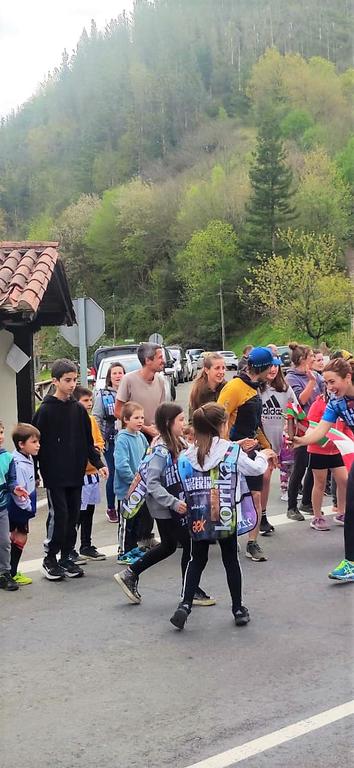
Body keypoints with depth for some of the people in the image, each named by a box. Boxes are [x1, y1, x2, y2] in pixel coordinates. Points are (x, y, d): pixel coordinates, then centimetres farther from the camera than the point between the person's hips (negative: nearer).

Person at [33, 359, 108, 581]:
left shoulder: (79, 409, 8)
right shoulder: (46, 410, -7)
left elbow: (88, 442, 13)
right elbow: (37, 443, -6)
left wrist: (98, 463, 2)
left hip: (76, 474, 5)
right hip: (54, 476, -5)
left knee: (73, 517, 8)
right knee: (58, 517, -5)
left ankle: (66, 558, 20)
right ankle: (50, 559, 10)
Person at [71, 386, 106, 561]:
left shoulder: (92, 419, 9)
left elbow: (100, 440, 16)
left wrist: (97, 447, -4)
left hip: (92, 472, 7)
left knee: (89, 511, 15)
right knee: (77, 514, -5)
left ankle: (87, 547, 26)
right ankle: (69, 550, 4)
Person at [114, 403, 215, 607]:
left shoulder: (180, 444, 3)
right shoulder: (162, 450, -22)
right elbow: (152, 483, -26)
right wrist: (174, 503, -30)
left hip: (176, 505, 9)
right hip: (165, 508, -9)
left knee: (168, 546, 20)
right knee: (190, 544, 2)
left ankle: (130, 575, 27)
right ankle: (190, 591, 18)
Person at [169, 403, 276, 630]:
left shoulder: (186, 457, -2)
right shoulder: (232, 451, -8)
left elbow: (184, 489, 5)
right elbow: (256, 469, 4)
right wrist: (263, 456, 22)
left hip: (198, 520, 2)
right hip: (227, 518, -2)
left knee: (197, 560, 15)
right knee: (231, 561, 12)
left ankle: (185, 605, 4)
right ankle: (238, 609, 22)